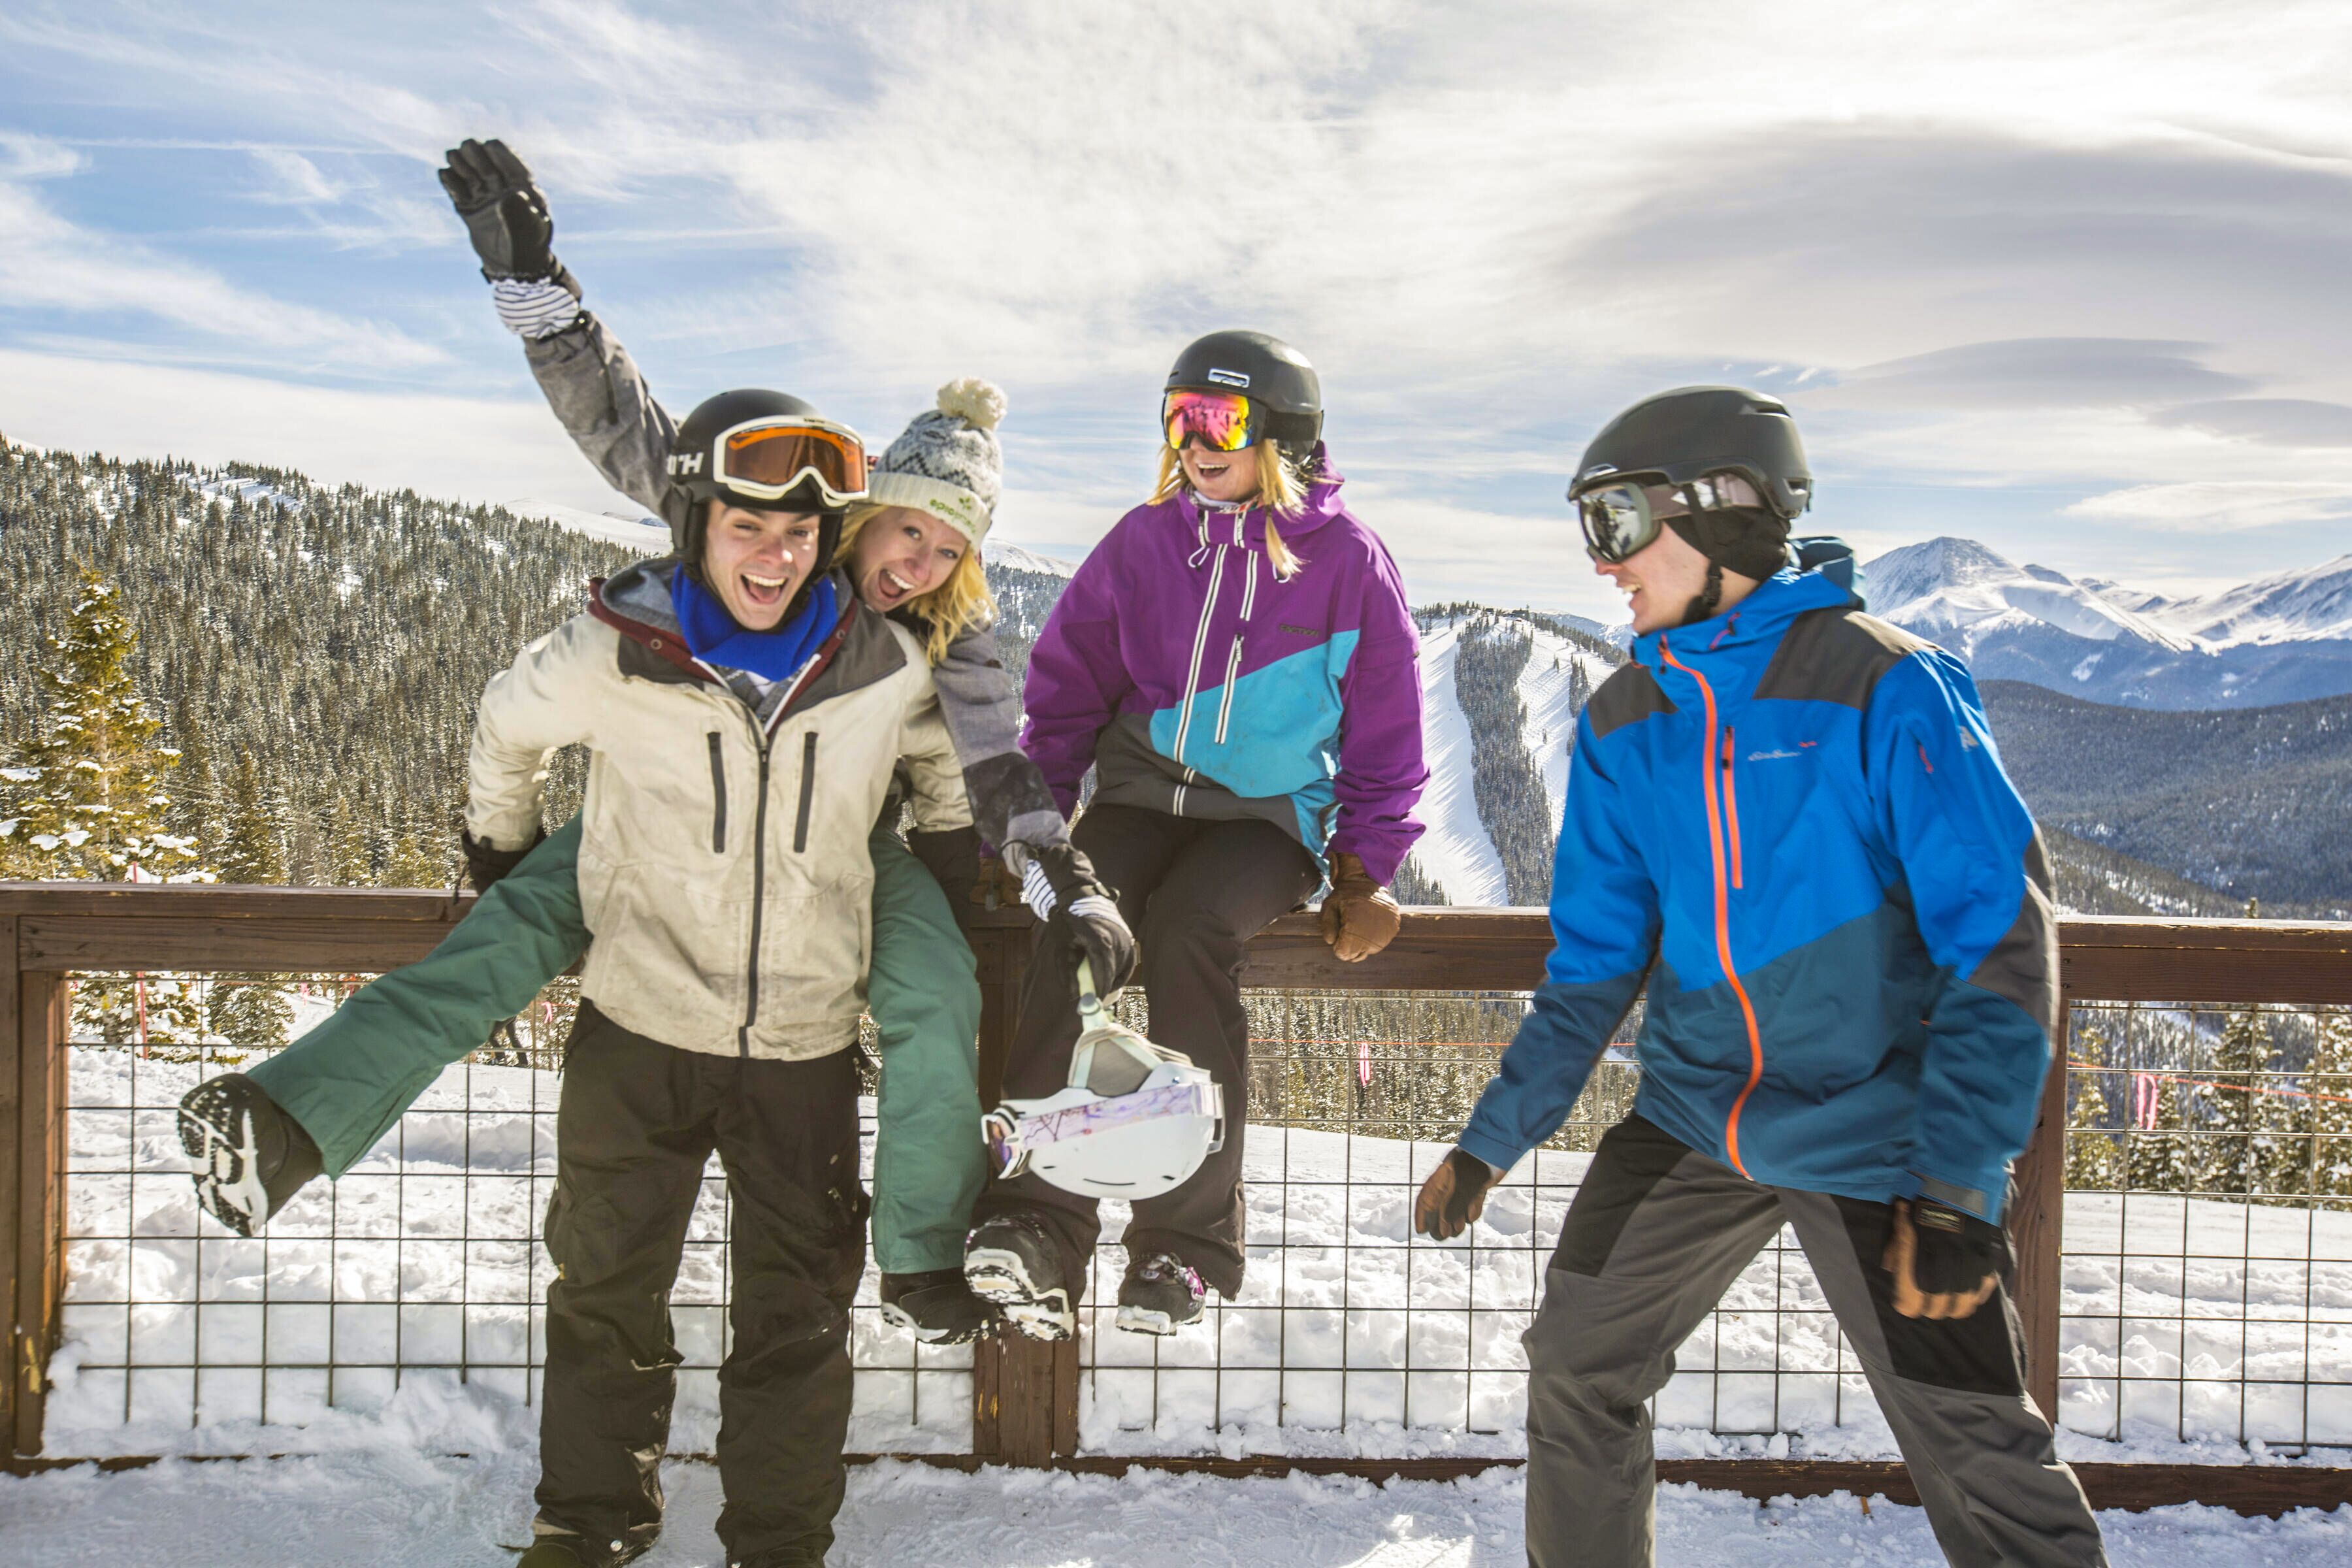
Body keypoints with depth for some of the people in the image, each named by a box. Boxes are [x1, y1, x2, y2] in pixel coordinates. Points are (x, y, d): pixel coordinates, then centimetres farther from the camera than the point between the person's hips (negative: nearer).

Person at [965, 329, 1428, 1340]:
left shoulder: (1346, 558, 0)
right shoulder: (1144, 542, 8)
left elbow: (1387, 733, 6)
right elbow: (1066, 687, 13)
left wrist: (1365, 873, -1)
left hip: (1272, 813, -2)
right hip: (1142, 793, 3)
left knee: (1188, 931, -33)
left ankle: (1188, 1238, -24)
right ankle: (1036, 1218, -31)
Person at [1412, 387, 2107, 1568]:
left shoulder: (1884, 689, -15)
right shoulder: (1623, 726, 2)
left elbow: (2004, 940, -17)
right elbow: (1594, 963, 9)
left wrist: (1955, 1191, -23)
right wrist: (1492, 1140, 4)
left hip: (1876, 1136, -5)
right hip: (1690, 1119, 5)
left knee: (1981, 1464, -3)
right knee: (1573, 1369, 8)